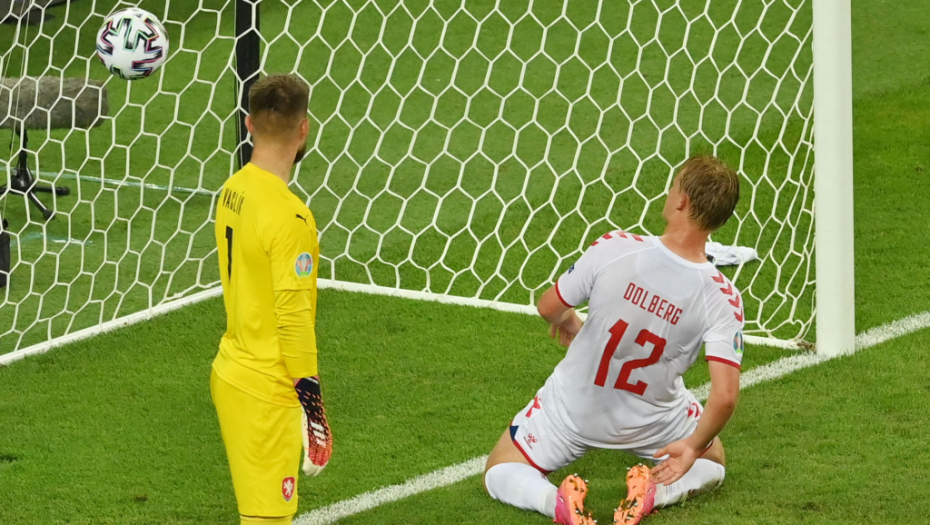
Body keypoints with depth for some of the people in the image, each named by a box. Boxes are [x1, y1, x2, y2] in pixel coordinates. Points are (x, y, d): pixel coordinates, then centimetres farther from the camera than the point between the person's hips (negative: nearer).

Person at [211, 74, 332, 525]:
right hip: (267, 392, -8)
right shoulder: (287, 215, -21)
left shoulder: (232, 191, 4)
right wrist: (312, 406, -14)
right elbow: (294, 318, -21)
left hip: (231, 370, 9)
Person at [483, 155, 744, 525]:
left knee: (499, 474, 22)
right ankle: (655, 494, -4)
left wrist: (567, 322, 14)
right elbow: (725, 396, -28)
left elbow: (549, 307, -11)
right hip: (652, 422, 0)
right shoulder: (722, 299, -25)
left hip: (573, 409, 0)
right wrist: (692, 446, -8)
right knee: (711, 463, 31)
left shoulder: (613, 249, -26)